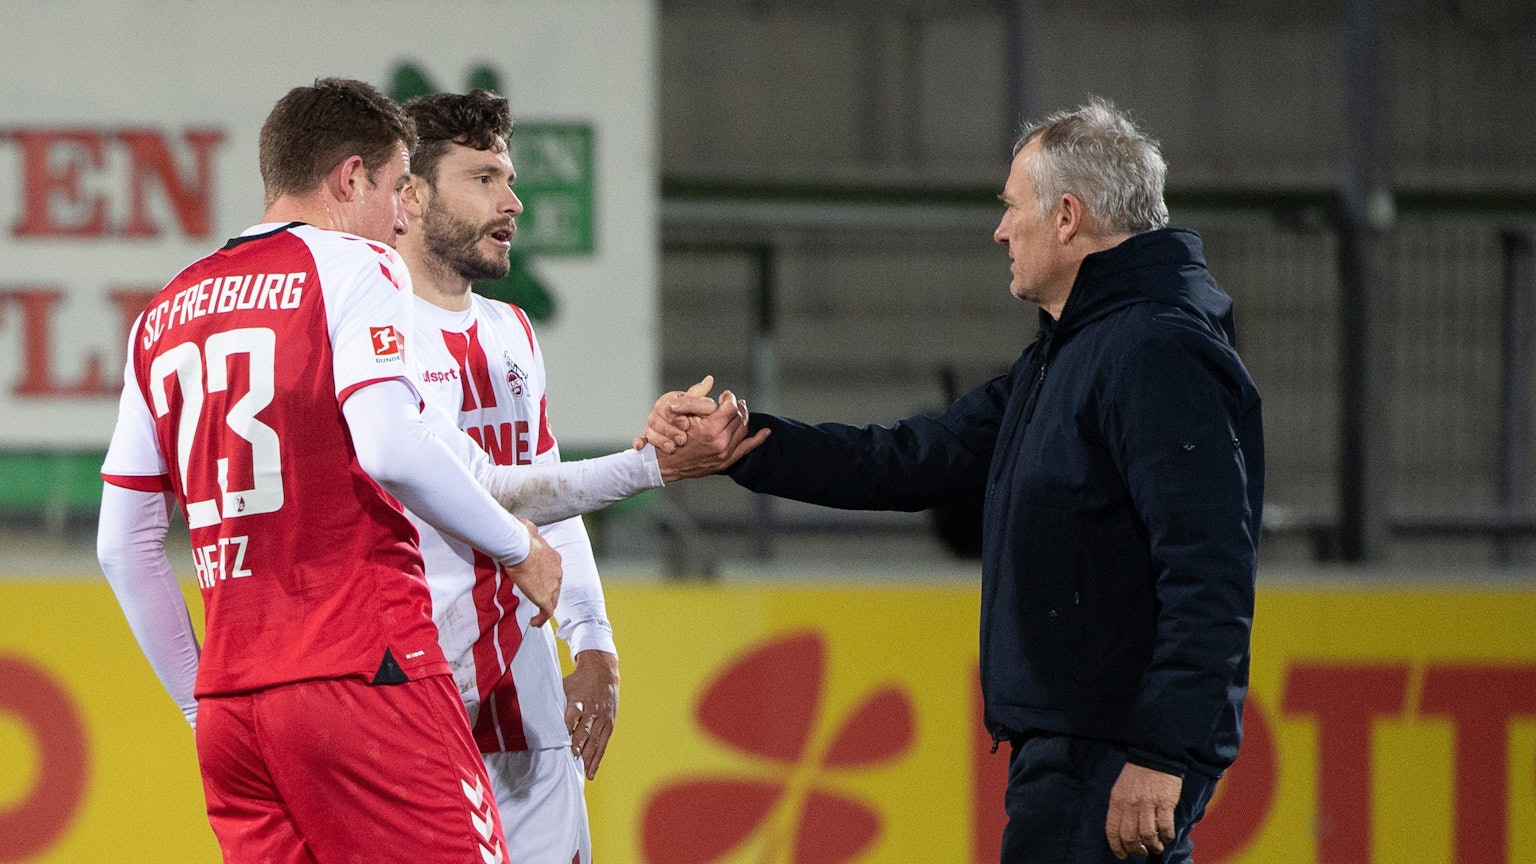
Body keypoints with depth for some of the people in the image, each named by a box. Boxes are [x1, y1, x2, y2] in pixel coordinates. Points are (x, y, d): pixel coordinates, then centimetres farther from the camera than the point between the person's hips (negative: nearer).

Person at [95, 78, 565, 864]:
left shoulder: (164, 317, 19)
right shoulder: (352, 263, 0)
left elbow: (123, 547, 19)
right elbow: (388, 446, -16)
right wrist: (516, 544, -2)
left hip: (227, 702, 7)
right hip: (361, 670, -7)